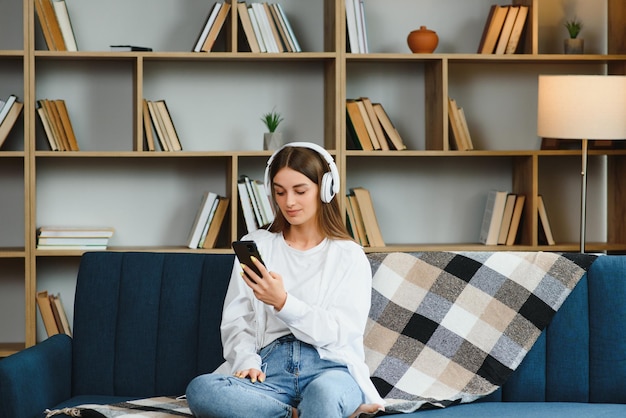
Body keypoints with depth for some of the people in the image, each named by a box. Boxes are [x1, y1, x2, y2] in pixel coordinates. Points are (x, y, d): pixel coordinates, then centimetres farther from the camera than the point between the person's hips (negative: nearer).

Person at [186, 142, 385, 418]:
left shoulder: (349, 255, 11)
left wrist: (283, 302, -15)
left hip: (329, 367, -3)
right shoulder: (255, 246, 18)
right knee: (200, 390, -32)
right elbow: (236, 322, 12)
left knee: (324, 391, -43)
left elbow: (342, 331, -2)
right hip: (270, 367, 4)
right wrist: (247, 361, -10)